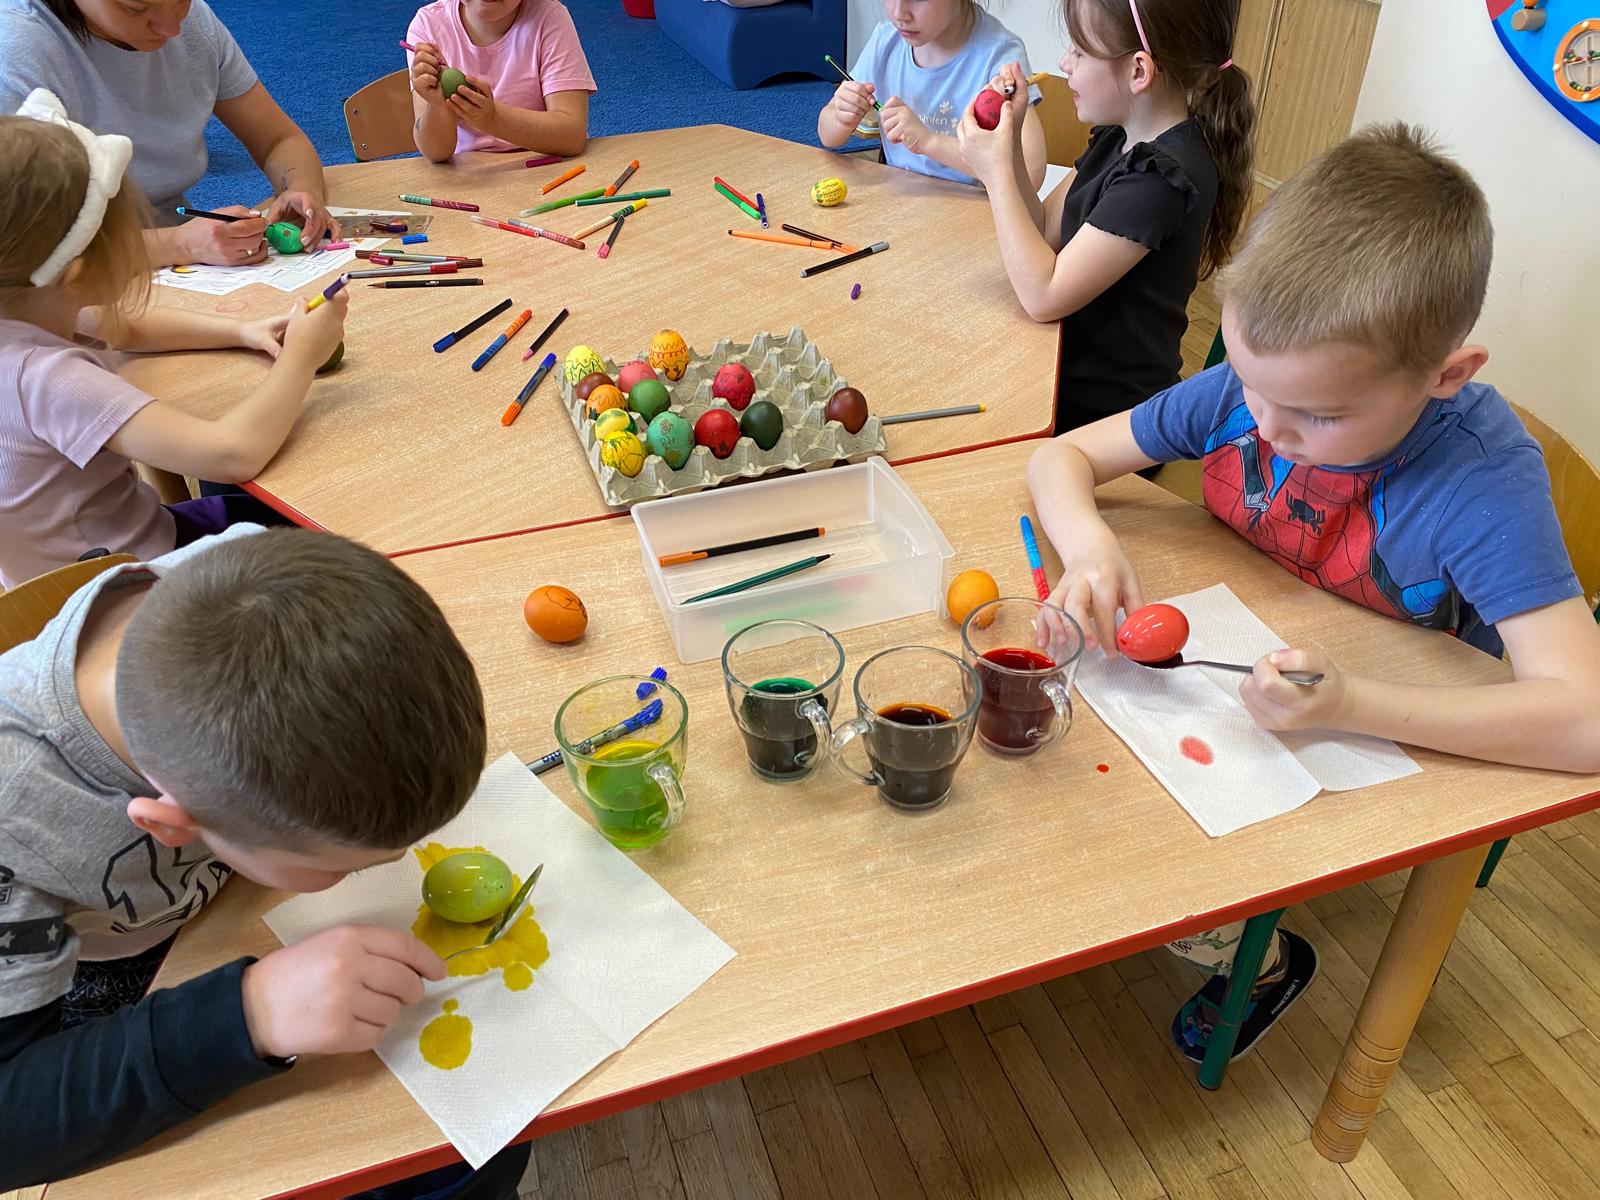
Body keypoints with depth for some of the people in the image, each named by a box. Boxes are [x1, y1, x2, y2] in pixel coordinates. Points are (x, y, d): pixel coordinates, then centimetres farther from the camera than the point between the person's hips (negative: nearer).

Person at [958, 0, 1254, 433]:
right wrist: (1008, 141, -6)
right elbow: (1046, 232, 6)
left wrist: (997, 171, -18)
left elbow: (1044, 296, -25)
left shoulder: (1162, 177, -25)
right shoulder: (1120, 138, 3)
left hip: (1099, 410, -8)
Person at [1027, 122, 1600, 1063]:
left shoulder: (1484, 481, -29)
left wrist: (1347, 703, -47)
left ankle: (1260, 962, 15)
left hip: (1392, 736, -5)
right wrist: (1090, 546, -30)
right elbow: (1063, 457, -7)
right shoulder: (1246, 387, -17)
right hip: (1235, 666, 5)